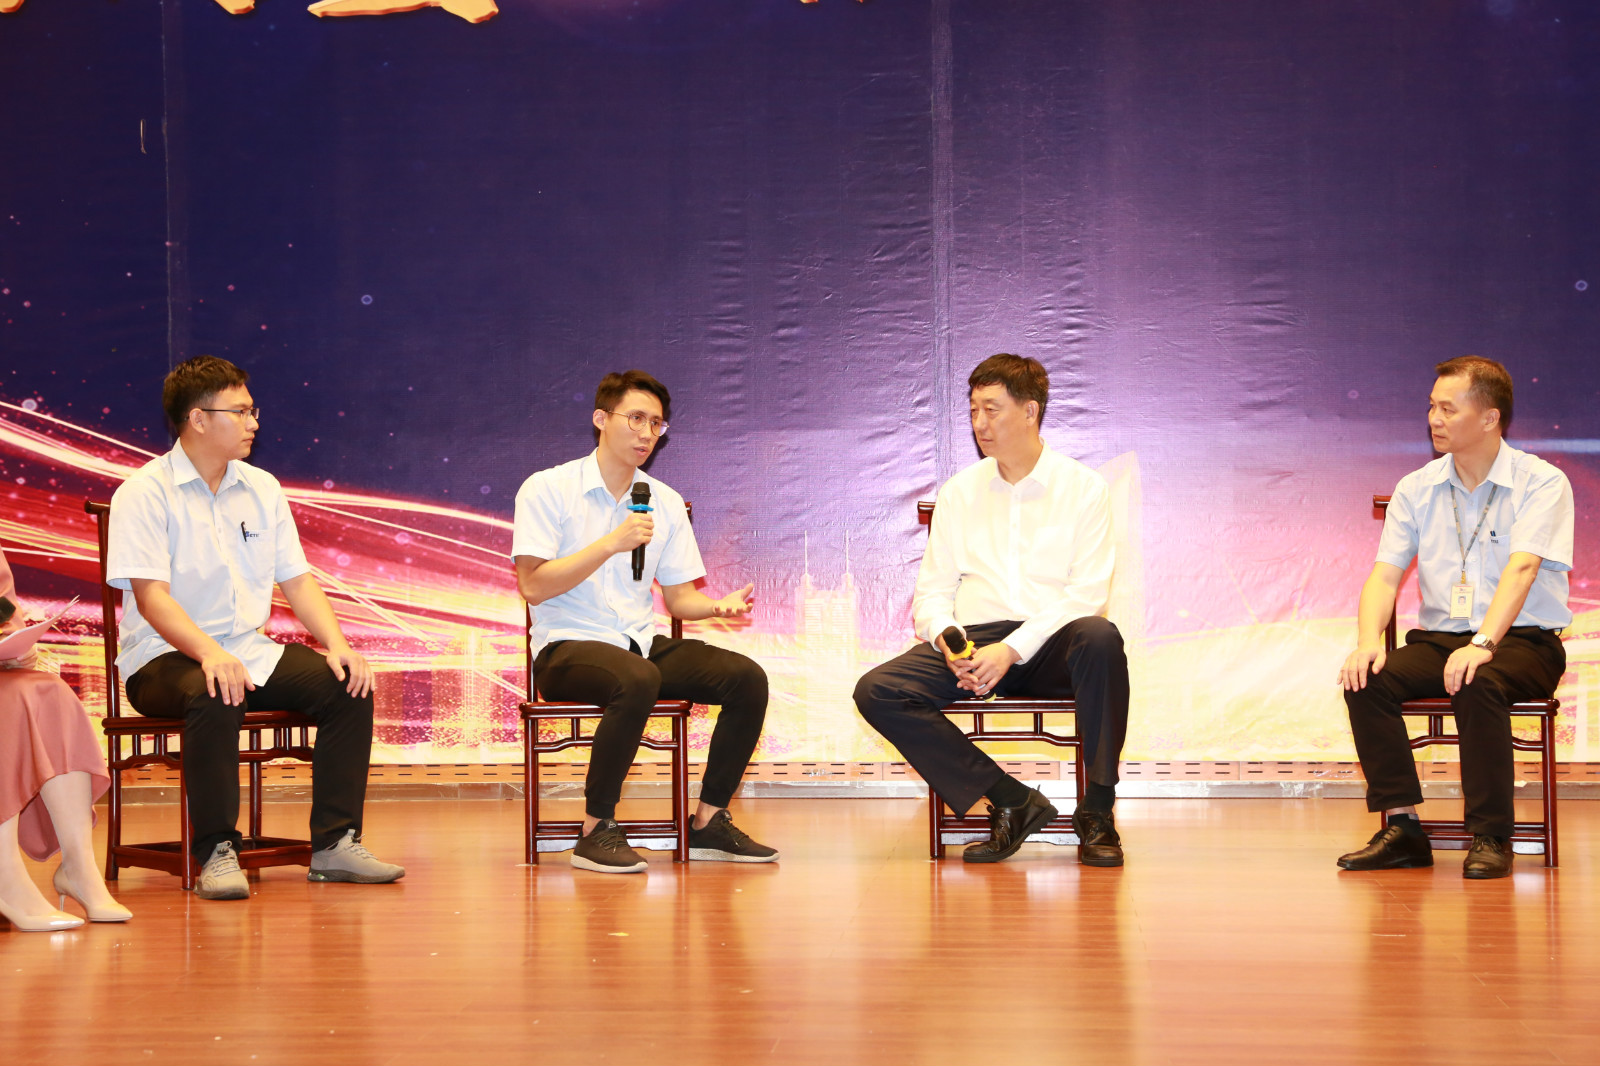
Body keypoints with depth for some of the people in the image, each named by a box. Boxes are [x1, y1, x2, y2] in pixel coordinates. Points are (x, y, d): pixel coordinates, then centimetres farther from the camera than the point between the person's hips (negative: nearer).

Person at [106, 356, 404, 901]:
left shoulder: (261, 489, 13)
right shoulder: (145, 493, -7)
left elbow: (296, 579, 12)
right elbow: (150, 594, -18)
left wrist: (337, 644, -7)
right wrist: (210, 653, -34)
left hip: (251, 651, 6)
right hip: (166, 658, -6)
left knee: (347, 686, -15)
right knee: (213, 695, -38)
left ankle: (334, 843, -12)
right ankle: (217, 853, -28)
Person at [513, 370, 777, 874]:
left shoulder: (665, 503, 13)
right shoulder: (548, 490, -3)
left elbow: (679, 596, 14)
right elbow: (533, 586, -13)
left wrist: (719, 605, -9)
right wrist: (612, 544, -19)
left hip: (643, 643, 6)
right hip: (567, 647, -6)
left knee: (747, 677, -15)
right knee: (638, 681, -38)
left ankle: (709, 822, -4)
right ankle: (596, 831, -25)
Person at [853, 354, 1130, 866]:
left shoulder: (1083, 487, 5)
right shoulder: (959, 492, 16)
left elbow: (1087, 593, -5)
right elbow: (931, 591, 13)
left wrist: (1011, 649, -19)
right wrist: (947, 639, -12)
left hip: (1050, 646, -3)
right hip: (974, 638, 3)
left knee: (1100, 637, -38)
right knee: (876, 691, -23)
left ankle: (1096, 813, -26)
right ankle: (1011, 801, -17)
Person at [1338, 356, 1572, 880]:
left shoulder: (1542, 483, -5)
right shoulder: (1416, 489, 10)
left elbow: (1521, 568, -20)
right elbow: (1385, 574, 2)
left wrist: (1482, 644, -36)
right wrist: (1369, 641, -19)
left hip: (1523, 641, -4)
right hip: (1438, 638, 4)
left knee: (1477, 683, -38)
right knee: (1367, 680, -25)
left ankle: (1491, 837, -25)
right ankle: (1402, 827, -19)